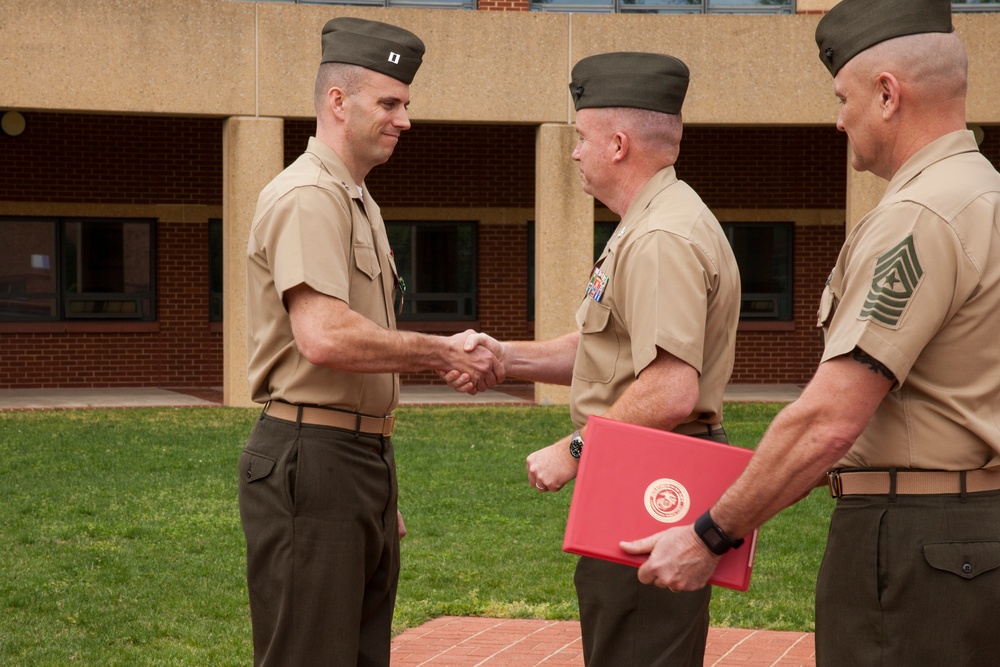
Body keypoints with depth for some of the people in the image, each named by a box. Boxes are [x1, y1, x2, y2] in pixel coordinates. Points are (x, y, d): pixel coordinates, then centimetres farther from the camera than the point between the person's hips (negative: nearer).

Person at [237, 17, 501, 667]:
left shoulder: (361, 202, 20)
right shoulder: (306, 198, -13)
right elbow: (326, 339, -27)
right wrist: (444, 352, -16)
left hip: (364, 460, 10)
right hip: (312, 460, -10)